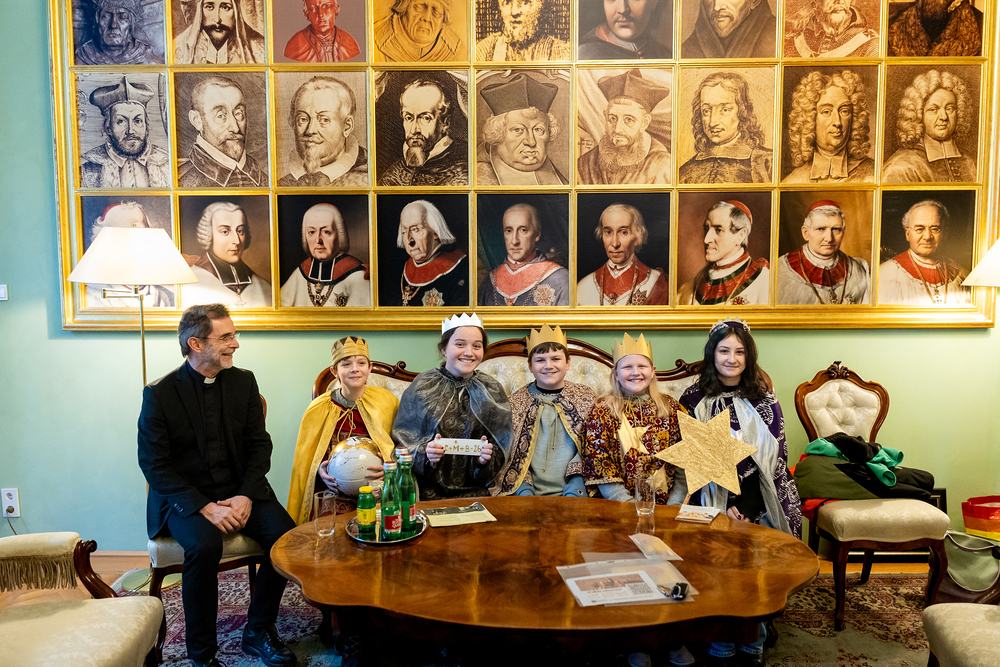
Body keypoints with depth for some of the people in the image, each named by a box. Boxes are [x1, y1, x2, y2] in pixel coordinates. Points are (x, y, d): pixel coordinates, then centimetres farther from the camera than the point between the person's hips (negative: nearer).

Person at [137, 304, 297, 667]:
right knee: (205, 545, -33)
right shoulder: (159, 393, -7)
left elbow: (259, 444, 5)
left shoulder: (244, 381, 4)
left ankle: (258, 631, 1)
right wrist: (205, 507, -20)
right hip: (184, 497, -3)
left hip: (240, 491, 3)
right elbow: (154, 466, -9)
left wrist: (246, 496, -12)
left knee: (285, 533, -22)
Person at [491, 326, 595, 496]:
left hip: (572, 491, 0)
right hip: (529, 491, 0)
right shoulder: (517, 401, 10)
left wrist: (574, 491, -8)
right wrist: (525, 492, -9)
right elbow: (511, 451, 6)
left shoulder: (585, 397, 10)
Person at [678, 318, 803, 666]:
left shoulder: (763, 399, 9)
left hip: (759, 499, 1)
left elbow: (775, 458, 3)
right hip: (712, 499, -1)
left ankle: (753, 639, 2)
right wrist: (725, 507, -10)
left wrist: (748, 506, -11)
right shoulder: (694, 399, 5)